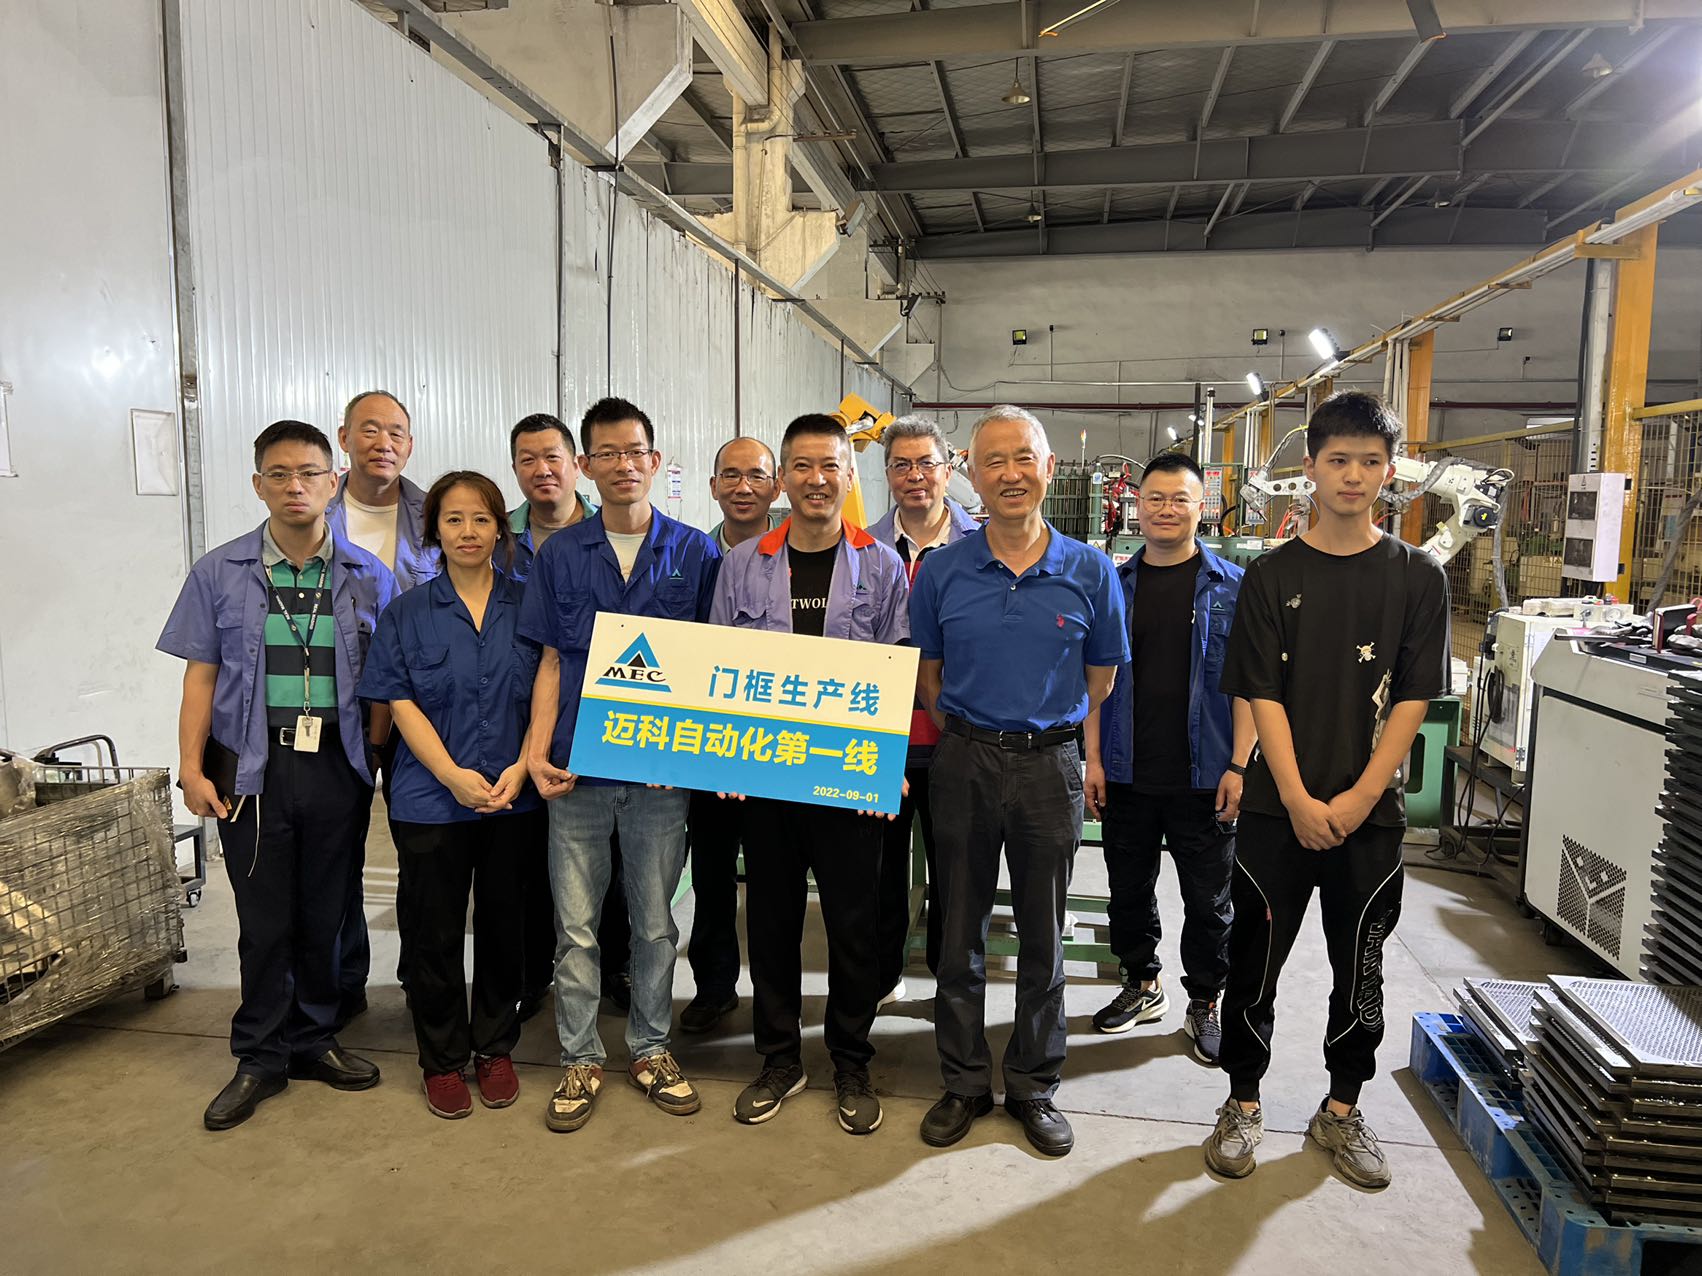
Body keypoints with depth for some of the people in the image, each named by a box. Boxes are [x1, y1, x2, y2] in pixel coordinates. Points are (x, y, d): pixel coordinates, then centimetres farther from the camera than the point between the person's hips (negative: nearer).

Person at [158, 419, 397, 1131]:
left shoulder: (368, 578, 3)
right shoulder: (220, 573, 3)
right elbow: (202, 675, 3)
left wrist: (381, 756, -2)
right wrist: (191, 766, -3)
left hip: (338, 765, 1)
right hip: (253, 766, -1)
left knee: (326, 913, 11)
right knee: (264, 919, 7)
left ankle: (314, 1040, 30)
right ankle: (261, 1058, 24)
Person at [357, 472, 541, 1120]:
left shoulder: (527, 605, 4)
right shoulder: (406, 614, 3)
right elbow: (402, 706, -3)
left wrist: (521, 767, -11)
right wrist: (454, 775, -14)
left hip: (514, 799, 1)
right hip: (431, 799, 0)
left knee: (502, 924, 11)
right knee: (434, 932, 7)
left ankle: (495, 1048, 29)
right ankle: (442, 1059, 25)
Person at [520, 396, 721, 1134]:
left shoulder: (696, 554, 1)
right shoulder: (560, 554, 4)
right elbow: (552, 660, 5)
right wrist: (537, 751, -6)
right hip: (578, 768, 1)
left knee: (655, 921, 12)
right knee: (576, 925, 9)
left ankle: (650, 1049, 30)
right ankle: (580, 1060, 25)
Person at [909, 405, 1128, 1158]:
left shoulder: (1090, 572, -3)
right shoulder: (941, 571, -2)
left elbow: (1101, 676, 8)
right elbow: (927, 671, 8)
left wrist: (1088, 752, 10)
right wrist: (961, 736, 7)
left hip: (1052, 763, 0)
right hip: (963, 762, 1)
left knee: (1043, 936, 12)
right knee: (959, 933, 11)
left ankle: (1034, 1085, 30)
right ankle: (964, 1081, 29)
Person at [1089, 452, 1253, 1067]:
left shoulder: (1232, 586, -2)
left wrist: (1238, 767, -10)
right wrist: (1094, 759, 0)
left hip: (1203, 778, -2)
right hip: (1127, 774, 3)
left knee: (1208, 900, 9)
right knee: (1129, 889, 15)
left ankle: (1204, 1005, 28)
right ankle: (1142, 985, 35)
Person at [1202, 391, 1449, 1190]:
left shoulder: (1417, 578, 1)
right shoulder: (1271, 576, -1)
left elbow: (1411, 702, -2)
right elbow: (1262, 698, -5)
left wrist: (1358, 800, -10)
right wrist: (1299, 802, -13)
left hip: (1370, 812, 1)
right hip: (1278, 808, -1)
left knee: (1360, 967, 13)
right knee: (1255, 959, 7)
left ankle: (1341, 1111, 31)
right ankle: (1244, 1104, 25)